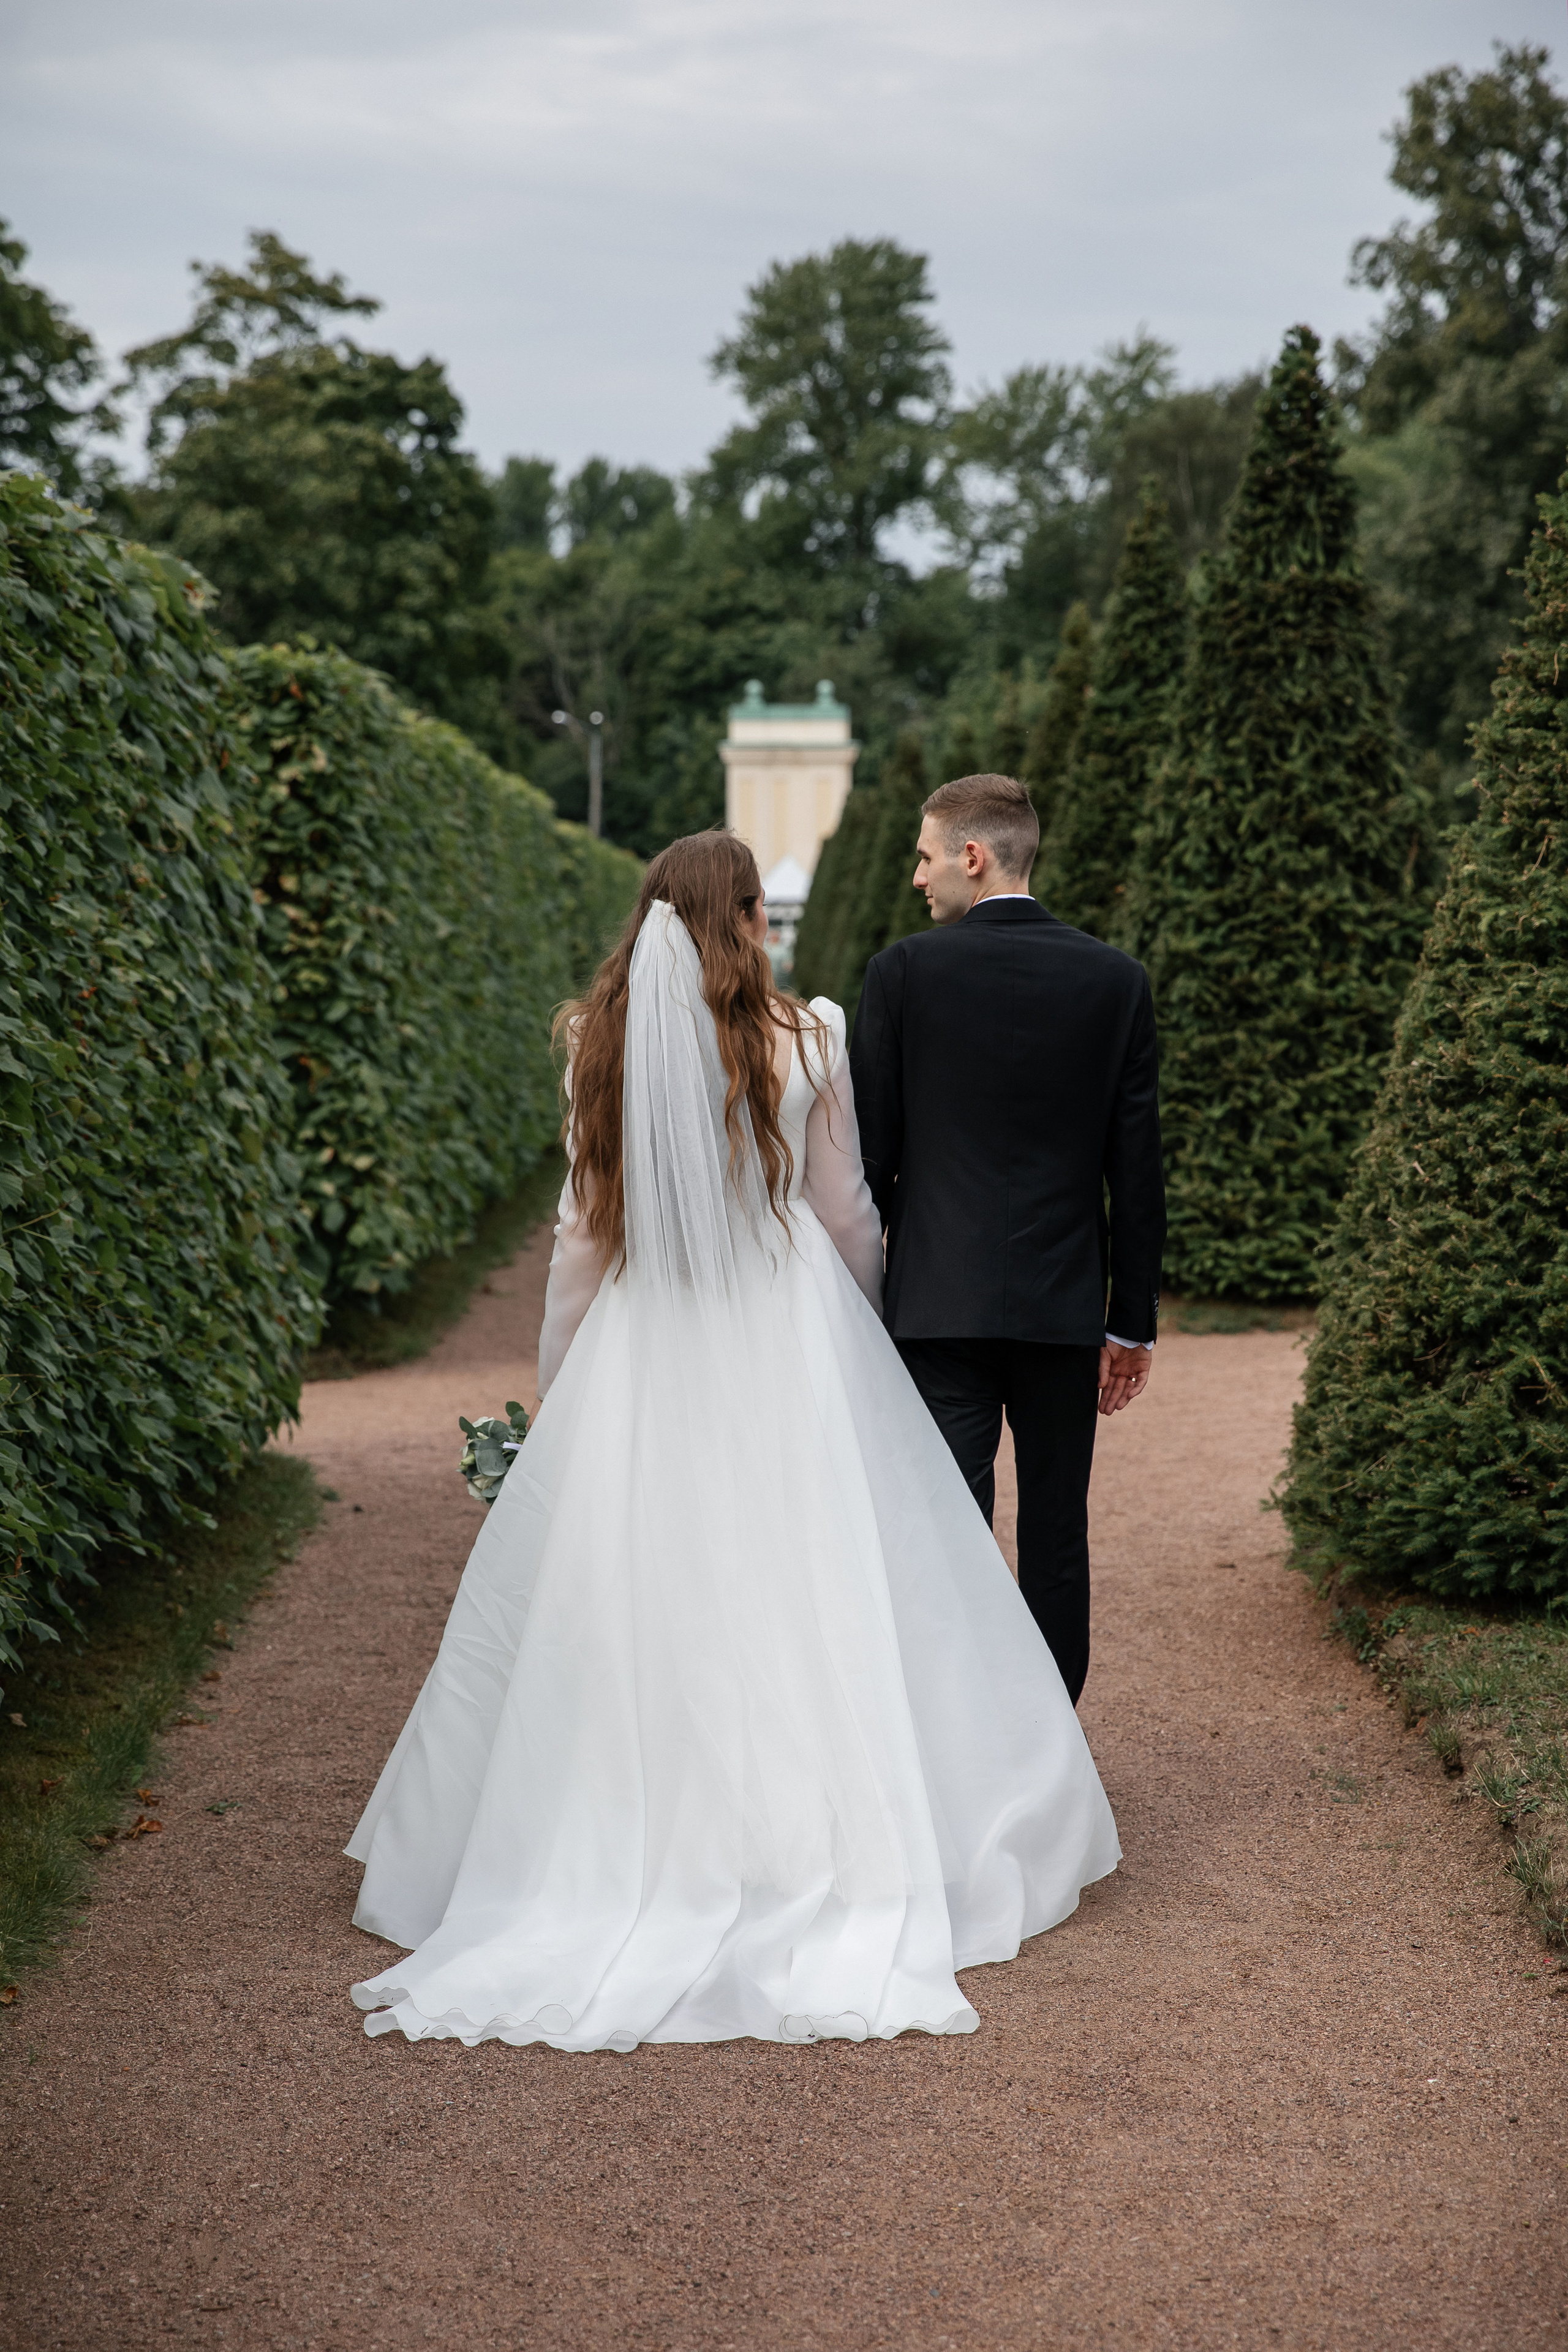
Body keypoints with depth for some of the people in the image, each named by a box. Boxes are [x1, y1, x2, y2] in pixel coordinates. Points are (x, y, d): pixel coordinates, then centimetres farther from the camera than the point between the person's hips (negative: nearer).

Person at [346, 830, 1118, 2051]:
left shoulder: (606, 1041, -1)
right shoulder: (810, 1035, -4)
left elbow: (585, 1229, 3)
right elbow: (847, 1216, 4)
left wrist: (559, 1388, 13)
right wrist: (853, 1337, 21)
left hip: (642, 1356, 2)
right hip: (789, 1350, -1)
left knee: (618, 1619, 7)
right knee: (809, 1612, 4)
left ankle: (618, 1866, 11)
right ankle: (838, 1851, 7)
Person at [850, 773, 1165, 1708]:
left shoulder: (904, 972, -5)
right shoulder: (1117, 980, 2)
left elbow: (869, 1151, -3)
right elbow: (1137, 1168, 3)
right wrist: (1134, 1318, 10)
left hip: (940, 1302, -2)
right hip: (1065, 1306, 2)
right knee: (1058, 1538, 12)